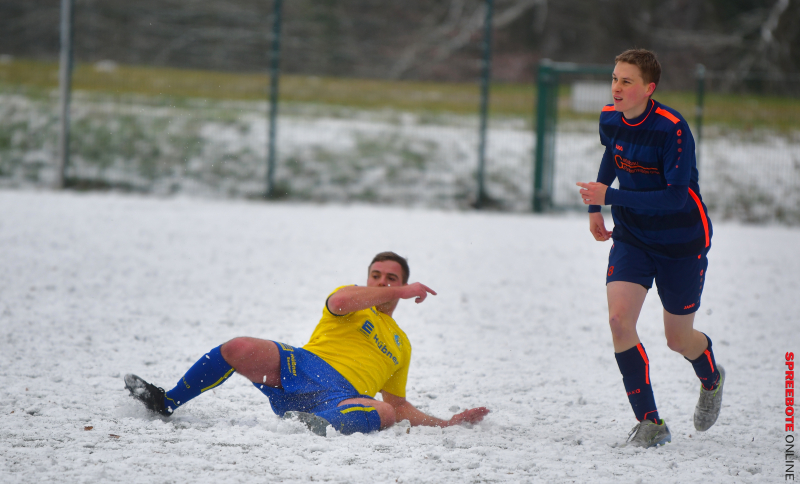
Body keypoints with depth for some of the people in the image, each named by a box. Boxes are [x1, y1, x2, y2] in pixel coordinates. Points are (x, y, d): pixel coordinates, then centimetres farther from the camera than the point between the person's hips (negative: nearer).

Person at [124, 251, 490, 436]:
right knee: (240, 349, -25)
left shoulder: (401, 346, 31)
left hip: (341, 395, 1)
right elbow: (340, 302, -5)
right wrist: (399, 293, -2)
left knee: (384, 414, -34)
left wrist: (448, 423, 21)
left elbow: (399, 406, 32)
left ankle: (319, 424, -62)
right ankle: (167, 403, -11)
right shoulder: (354, 298, 22)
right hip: (301, 366, -1)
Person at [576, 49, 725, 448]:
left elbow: (676, 197, -30)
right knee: (619, 318, -17)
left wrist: (610, 197, -34)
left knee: (678, 339, 7)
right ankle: (650, 423, -9)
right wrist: (594, 208, 17)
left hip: (682, 242, -4)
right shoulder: (609, 119, -6)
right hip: (632, 236, 4)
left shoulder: (672, 129, -26)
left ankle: (711, 379, 45)